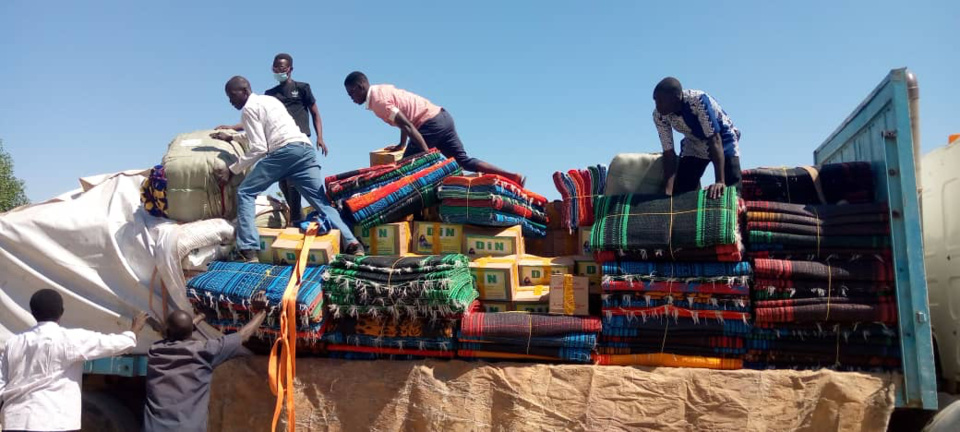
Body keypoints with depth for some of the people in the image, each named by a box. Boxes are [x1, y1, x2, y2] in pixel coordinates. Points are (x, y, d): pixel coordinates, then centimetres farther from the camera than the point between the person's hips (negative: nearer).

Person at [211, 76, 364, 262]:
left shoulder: (249, 108, 8)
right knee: (321, 201, 3)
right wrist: (232, 137, 57)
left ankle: (249, 251, -9)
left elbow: (259, 148, -2)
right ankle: (351, 242, -16)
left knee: (245, 193, 5)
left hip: (283, 151, -7)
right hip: (305, 149, 7)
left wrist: (232, 170, 5)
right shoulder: (269, 99, 32)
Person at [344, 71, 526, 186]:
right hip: (442, 116, 9)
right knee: (464, 160, 7)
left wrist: (427, 153, -25)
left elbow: (407, 125, -20)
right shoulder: (382, 89, 20)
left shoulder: (377, 101, -10)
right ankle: (513, 177, 0)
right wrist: (402, 145, 37)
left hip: (430, 124, -9)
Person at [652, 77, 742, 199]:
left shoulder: (698, 100, -37)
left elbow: (715, 140, -37)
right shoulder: (659, 116, -23)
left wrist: (720, 181, -43)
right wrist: (668, 192, -26)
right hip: (694, 145, 4)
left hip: (723, 140, -4)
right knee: (681, 193, -5)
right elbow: (669, 153, -18)